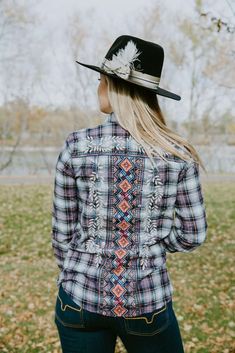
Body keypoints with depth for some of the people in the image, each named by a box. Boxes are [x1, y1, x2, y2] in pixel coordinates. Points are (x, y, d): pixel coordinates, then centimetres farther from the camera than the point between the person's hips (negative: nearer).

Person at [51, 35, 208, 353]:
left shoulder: (76, 146, -10)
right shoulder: (178, 154, -9)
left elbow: (62, 233, -3)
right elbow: (193, 236, -4)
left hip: (80, 299, 1)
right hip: (149, 303, 0)